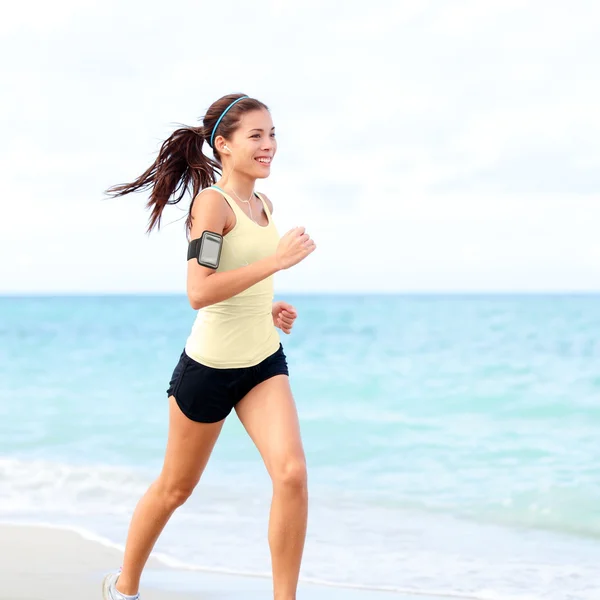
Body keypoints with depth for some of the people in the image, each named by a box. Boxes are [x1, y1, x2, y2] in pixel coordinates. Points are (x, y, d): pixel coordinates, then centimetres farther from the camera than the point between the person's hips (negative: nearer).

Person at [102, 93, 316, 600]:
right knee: (175, 489, 12)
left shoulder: (264, 205, 8)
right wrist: (277, 260, -28)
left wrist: (269, 310, 7)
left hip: (264, 363, 6)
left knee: (292, 472, -16)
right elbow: (199, 291, -28)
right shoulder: (212, 201, -17)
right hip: (209, 366, -6)